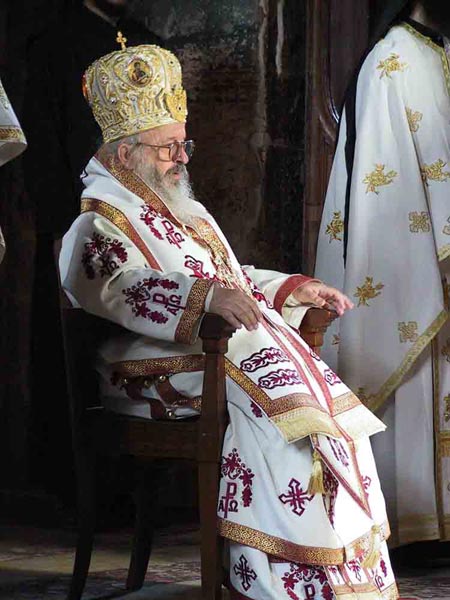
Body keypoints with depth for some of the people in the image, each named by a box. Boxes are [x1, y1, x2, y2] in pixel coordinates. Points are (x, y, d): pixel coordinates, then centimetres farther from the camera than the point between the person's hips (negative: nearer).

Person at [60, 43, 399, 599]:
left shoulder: (181, 208, 25)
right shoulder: (102, 222, -4)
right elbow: (118, 286, -26)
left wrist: (294, 288, 19)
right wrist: (205, 297, -40)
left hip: (231, 341, 8)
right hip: (161, 365, -8)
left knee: (331, 402, -14)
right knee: (274, 408, -31)